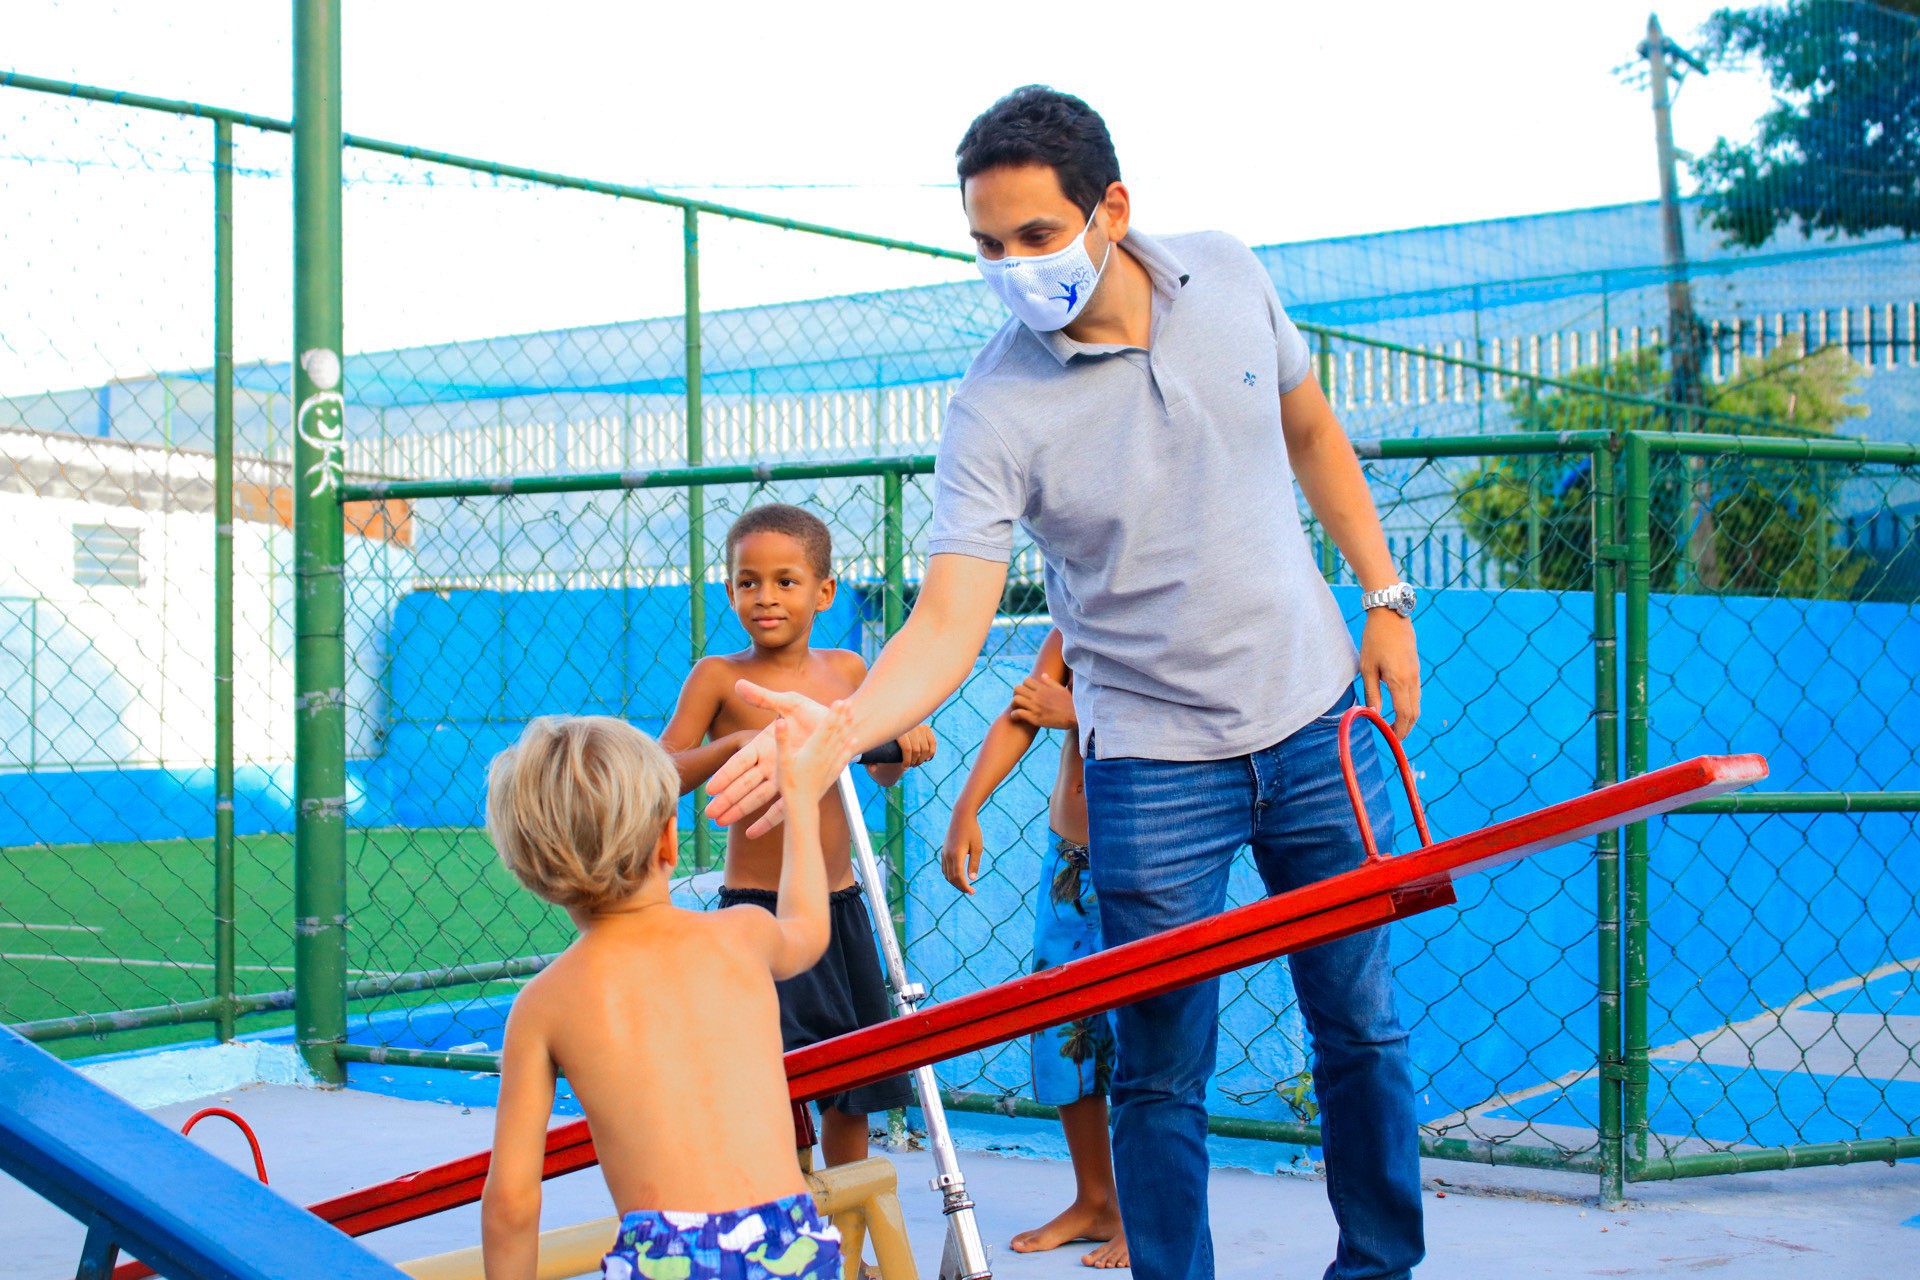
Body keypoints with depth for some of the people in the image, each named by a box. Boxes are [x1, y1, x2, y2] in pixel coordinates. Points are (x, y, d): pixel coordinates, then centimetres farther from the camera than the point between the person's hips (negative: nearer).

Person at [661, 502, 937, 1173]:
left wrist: (906, 741, -1)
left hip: (840, 906, 5)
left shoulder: (846, 670, 8)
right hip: (758, 909, -5)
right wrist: (734, 744, -23)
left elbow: (882, 772, 20)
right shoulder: (719, 676, -5)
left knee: (856, 1085, 12)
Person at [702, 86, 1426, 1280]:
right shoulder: (995, 409, -18)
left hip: (1316, 716, 3)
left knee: (1363, 1028, 14)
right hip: (1156, 761, -3)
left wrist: (1386, 597, 9)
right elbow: (948, 620, -24)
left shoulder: (1228, 275, -6)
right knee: (1161, 1072, 1)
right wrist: (839, 724, -42)